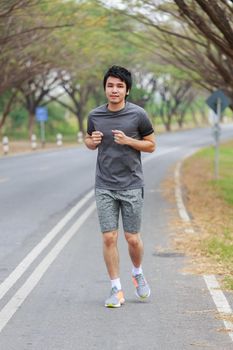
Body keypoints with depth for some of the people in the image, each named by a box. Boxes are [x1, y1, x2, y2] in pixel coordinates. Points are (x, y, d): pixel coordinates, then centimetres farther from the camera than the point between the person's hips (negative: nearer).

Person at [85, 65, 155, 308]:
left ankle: (138, 274, 33)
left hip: (131, 185, -1)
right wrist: (93, 141, -6)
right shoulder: (95, 116, 2)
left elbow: (151, 145, 3)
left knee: (132, 239, 3)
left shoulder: (137, 115, -5)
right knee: (109, 238, -3)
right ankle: (116, 289, 7)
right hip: (104, 186, 2)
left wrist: (128, 141, -14)